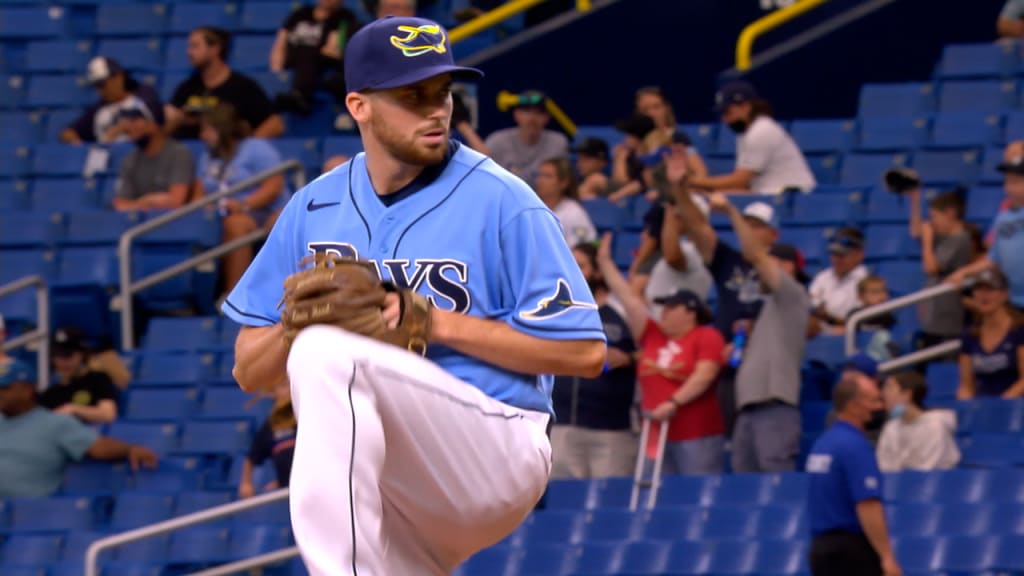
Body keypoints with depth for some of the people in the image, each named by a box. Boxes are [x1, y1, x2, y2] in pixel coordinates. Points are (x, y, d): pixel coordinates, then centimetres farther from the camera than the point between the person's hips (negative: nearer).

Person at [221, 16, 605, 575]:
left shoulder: (500, 202, -5)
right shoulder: (314, 208, 9)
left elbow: (584, 352, -9)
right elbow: (249, 372, 11)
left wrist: (437, 322, -15)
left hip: (493, 458, -6)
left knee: (330, 352, -28)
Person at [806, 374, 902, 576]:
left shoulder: (823, 444, 12)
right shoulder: (855, 446, -15)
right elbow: (867, 506, -22)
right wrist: (887, 558, -23)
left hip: (820, 546, 9)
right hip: (851, 551, -9)